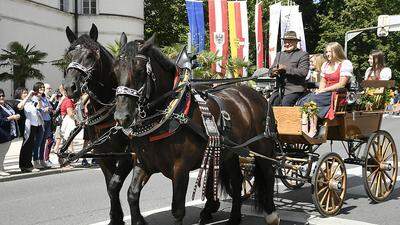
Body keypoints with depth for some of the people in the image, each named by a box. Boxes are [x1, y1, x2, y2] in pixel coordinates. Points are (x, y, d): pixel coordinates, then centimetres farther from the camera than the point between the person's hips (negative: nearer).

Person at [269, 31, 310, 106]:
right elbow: (270, 72, 18)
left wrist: (286, 68, -14)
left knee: (285, 104, -24)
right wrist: (273, 72, -7)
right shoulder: (279, 54, 22)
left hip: (294, 90, -5)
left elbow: (303, 72, -11)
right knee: (270, 104, -15)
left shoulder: (303, 54, 3)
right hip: (279, 89, 5)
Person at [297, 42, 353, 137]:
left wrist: (324, 90, -14)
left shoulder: (345, 64, -2)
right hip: (326, 93, 7)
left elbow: (341, 84, -11)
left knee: (312, 100, -30)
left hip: (338, 95, -7)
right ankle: (303, 128, -36)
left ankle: (312, 130, -30)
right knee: (303, 101, -22)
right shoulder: (325, 64, 24)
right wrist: (319, 90, -1)